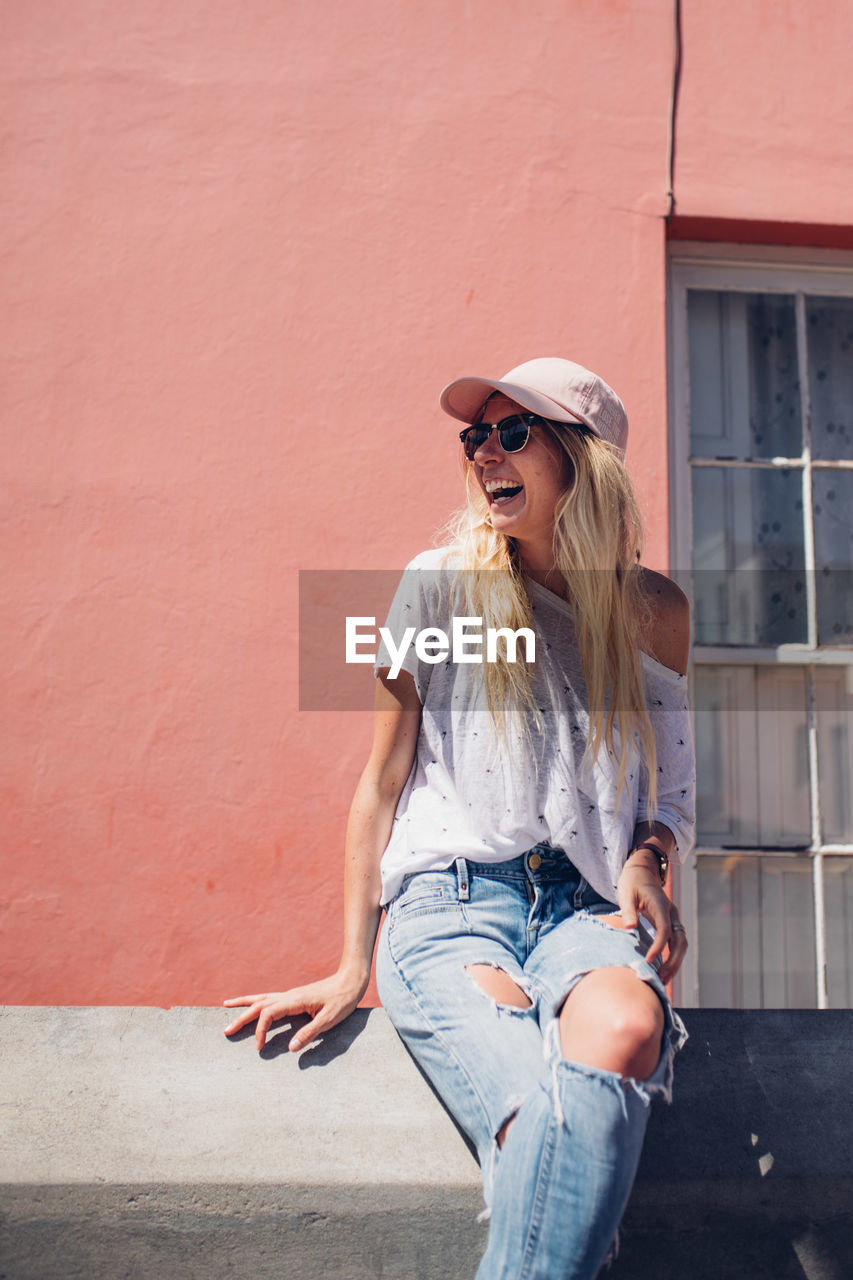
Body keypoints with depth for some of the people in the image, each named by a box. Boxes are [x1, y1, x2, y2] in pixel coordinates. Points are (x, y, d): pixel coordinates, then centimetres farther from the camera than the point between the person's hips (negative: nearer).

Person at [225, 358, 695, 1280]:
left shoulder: (654, 611, 10)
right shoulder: (443, 586, 4)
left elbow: (673, 788, 19)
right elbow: (383, 781, 7)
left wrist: (647, 859, -5)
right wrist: (351, 966, 3)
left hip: (585, 903, 2)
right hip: (448, 898, -2)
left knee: (625, 1028, -36)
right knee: (547, 1124, -33)